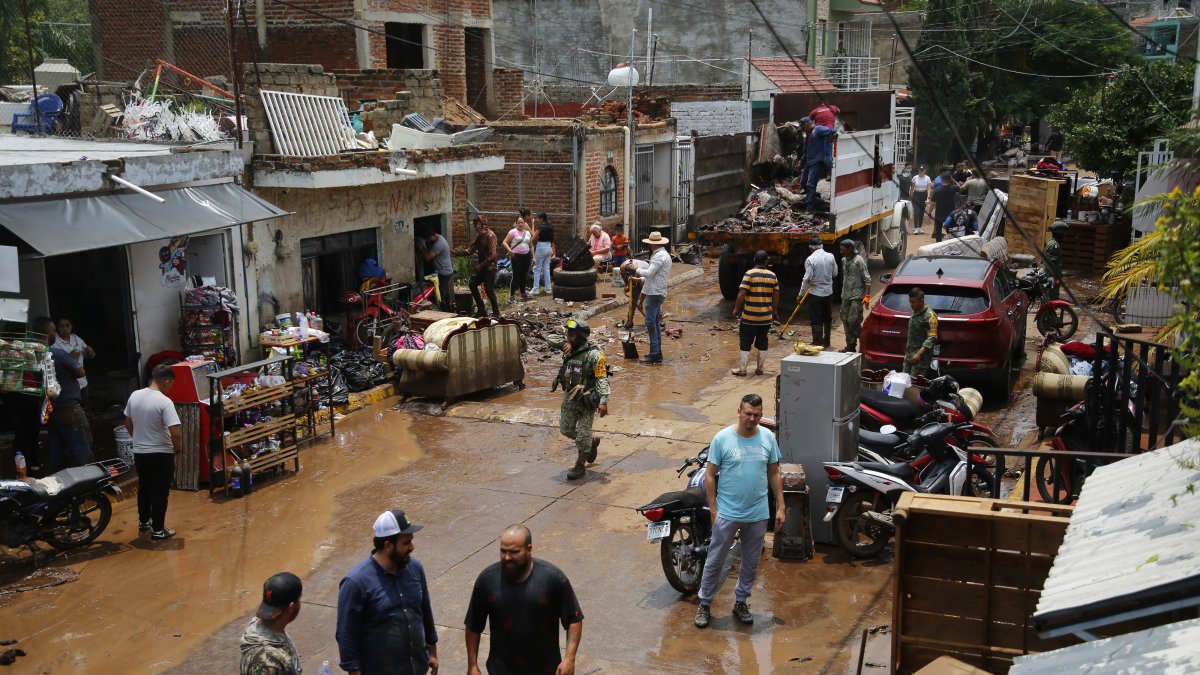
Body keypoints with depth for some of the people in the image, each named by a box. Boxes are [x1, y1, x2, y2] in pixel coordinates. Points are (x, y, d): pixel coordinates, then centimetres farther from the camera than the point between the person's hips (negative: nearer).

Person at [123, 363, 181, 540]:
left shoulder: (134, 396, -2)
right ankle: (158, 530, 12)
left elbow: (128, 424, 11)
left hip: (139, 452, 6)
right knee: (160, 492, 5)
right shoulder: (165, 402, -22)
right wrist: (178, 447, -6)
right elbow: (175, 433, -26)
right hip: (161, 454, -6)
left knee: (144, 488, 23)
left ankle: (143, 522, 37)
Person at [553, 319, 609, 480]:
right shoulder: (569, 352, 3)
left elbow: (602, 379, -21)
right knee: (566, 429, 13)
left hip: (586, 400, -7)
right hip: (569, 397, 7)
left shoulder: (594, 355, -18)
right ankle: (593, 442, 36)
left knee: (583, 434, -2)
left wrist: (603, 401, -26)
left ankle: (580, 466, 11)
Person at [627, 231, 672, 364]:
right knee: (656, 323, 14)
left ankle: (655, 355, -9)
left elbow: (649, 273, -22)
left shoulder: (659, 256, -16)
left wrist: (636, 269, -7)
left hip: (654, 293, -11)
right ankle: (657, 353, 19)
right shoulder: (663, 254, 17)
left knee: (651, 323, -9)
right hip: (657, 292, 11)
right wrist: (639, 279, 15)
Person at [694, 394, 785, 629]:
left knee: (751, 563, 16)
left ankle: (741, 602, 33)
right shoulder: (722, 438, -12)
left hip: (758, 515, 3)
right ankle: (704, 604, 21)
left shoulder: (768, 437, -2)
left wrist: (780, 507, 3)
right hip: (727, 513, -3)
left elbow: (774, 474, 6)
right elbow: (709, 475, -7)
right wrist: (713, 510, -9)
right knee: (715, 561, 6)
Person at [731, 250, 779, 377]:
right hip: (766, 317, 4)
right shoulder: (772, 276, 3)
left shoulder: (750, 274, -11)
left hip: (750, 316, -4)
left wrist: (736, 309, -6)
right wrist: (774, 310, 21)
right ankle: (759, 369, 18)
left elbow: (742, 294, -15)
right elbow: (776, 295, 8)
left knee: (745, 342, 3)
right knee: (762, 342, 13)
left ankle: (742, 369, 4)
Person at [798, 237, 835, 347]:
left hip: (815, 294, -5)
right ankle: (826, 341, 28)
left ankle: (817, 343, 6)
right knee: (828, 318, 17)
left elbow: (807, 279, -18)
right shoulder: (830, 256, -1)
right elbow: (835, 273, 9)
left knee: (816, 320, 2)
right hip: (828, 292, 5)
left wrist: (801, 294, -11)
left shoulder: (810, 259, -16)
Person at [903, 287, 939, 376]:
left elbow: (932, 338, -21)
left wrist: (919, 354, -27)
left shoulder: (929, 316, -16)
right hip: (909, 354, 9)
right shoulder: (915, 312, 12)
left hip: (921, 358, -9)